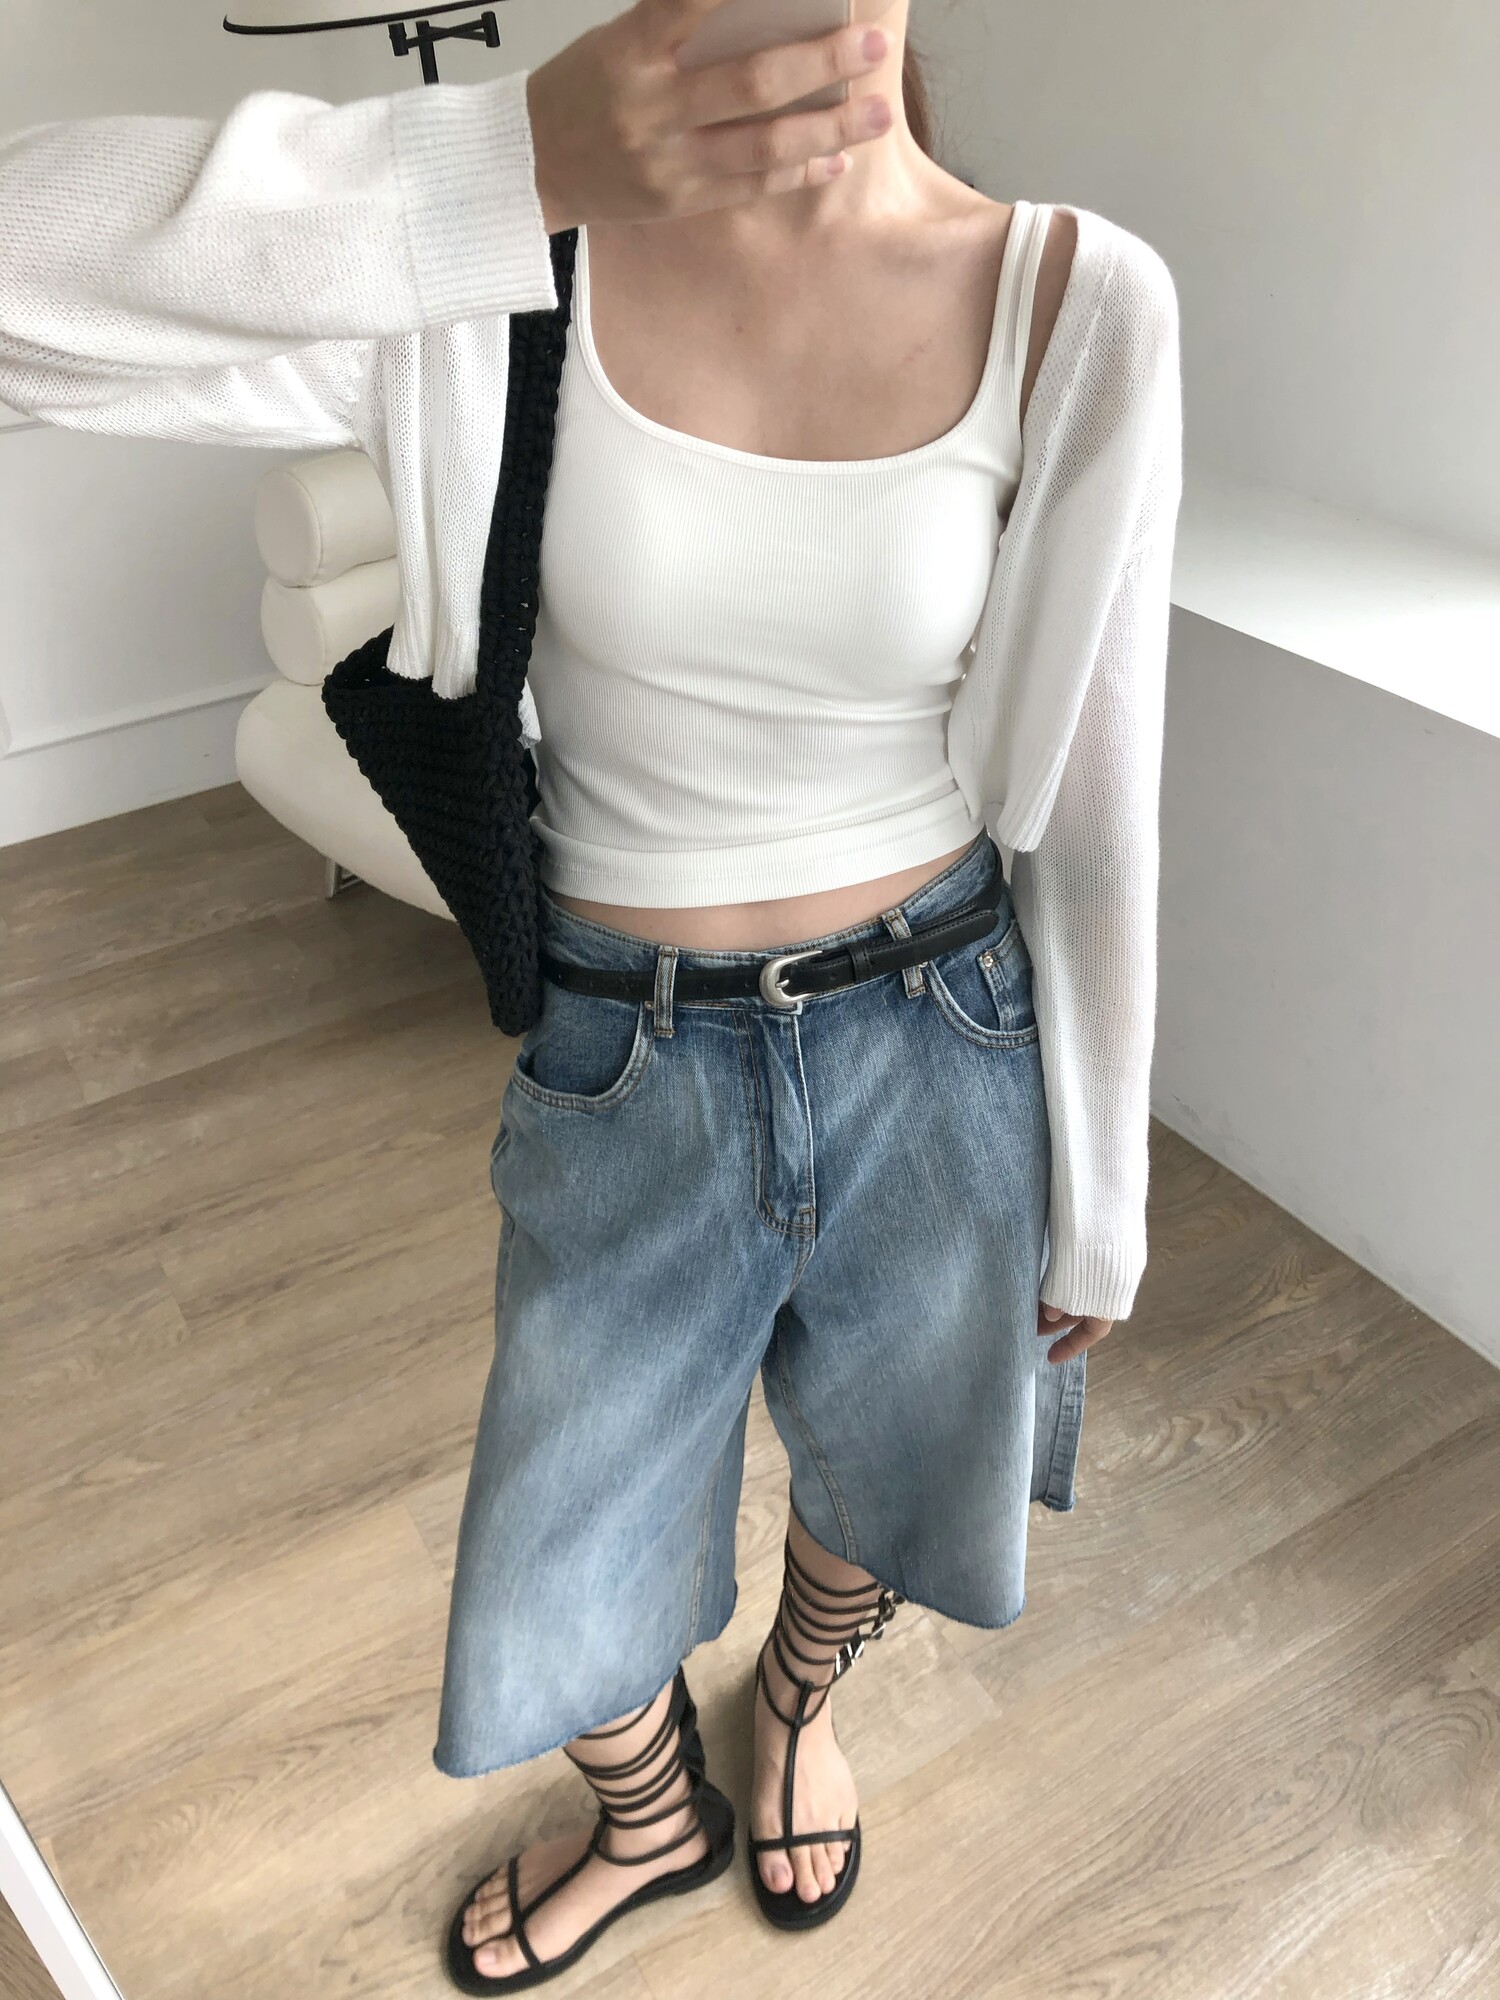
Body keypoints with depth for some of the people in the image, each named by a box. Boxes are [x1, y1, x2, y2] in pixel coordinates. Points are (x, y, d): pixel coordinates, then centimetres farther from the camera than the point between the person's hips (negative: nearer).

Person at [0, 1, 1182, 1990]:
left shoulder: (1076, 305, -12)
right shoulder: (505, 276, -13)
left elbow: (1093, 802, -6)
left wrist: (1100, 1205, 2)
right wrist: (520, 164, -34)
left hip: (938, 1043, 1)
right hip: (626, 1065, 0)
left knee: (881, 1490, 26)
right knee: (566, 1584, 18)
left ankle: (799, 1699, 66)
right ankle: (653, 1817, 58)